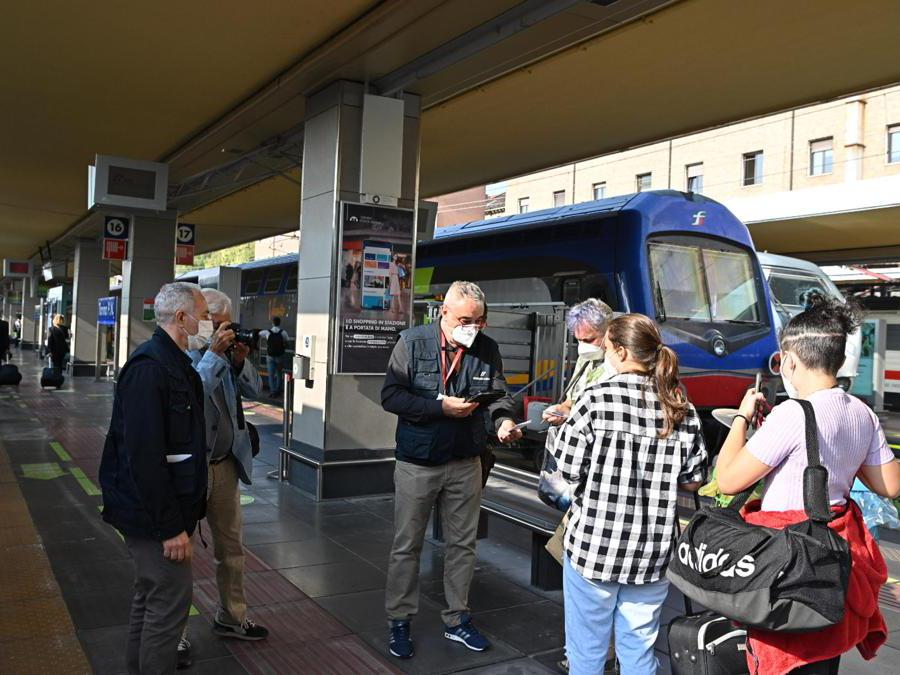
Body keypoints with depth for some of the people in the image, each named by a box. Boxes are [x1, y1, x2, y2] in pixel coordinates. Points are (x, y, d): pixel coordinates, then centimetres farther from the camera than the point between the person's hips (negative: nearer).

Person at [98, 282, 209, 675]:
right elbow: (144, 457, -27)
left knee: (150, 595, 20)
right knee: (170, 600, -1)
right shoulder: (150, 368, -22)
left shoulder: (174, 364, 11)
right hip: (152, 513, -10)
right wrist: (171, 527, -23)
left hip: (161, 509, 10)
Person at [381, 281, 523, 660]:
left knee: (463, 544, 15)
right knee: (407, 546, 9)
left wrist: (503, 419, -26)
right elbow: (391, 395, -15)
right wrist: (441, 407, -23)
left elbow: (498, 393, -4)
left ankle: (457, 620, 31)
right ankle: (399, 622, 25)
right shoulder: (412, 343, -11)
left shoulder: (487, 348, -2)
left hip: (465, 464, 3)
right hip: (417, 463, -3)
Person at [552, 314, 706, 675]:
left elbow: (569, 470, -9)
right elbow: (692, 481, 5)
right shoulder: (682, 409, -1)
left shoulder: (598, 398, -12)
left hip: (594, 545, -3)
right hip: (653, 551, 4)